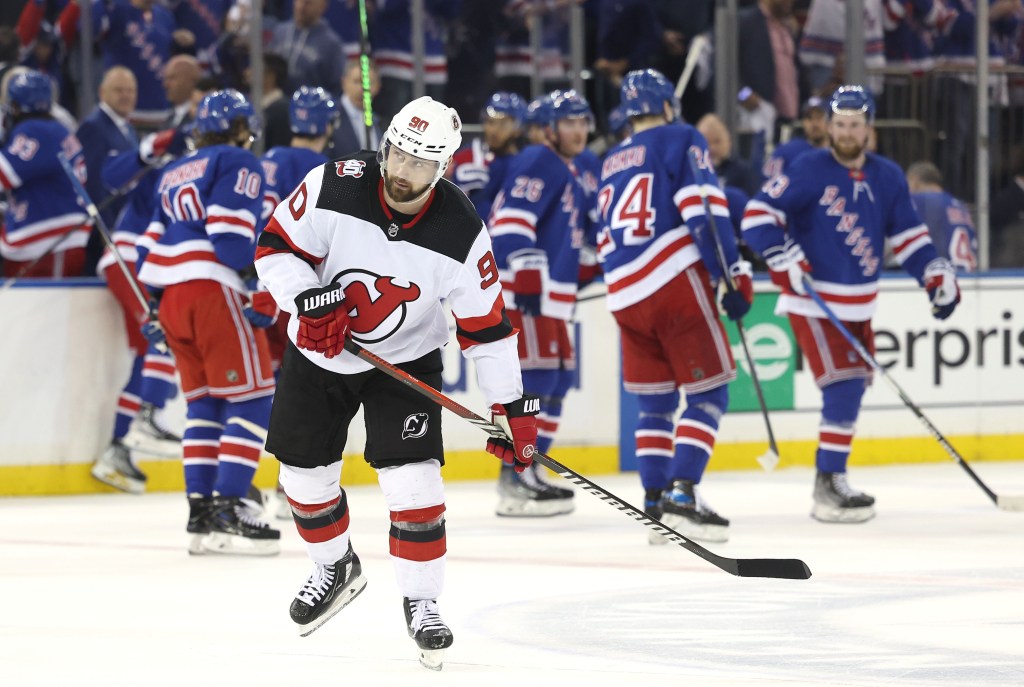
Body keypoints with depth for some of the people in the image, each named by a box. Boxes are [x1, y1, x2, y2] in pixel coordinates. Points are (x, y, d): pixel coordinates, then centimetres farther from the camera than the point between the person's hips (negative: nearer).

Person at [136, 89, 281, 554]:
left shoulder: (173, 175, 25)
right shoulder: (238, 164, 0)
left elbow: (150, 246, 21)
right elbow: (232, 235, -13)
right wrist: (263, 298, -12)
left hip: (171, 297, 8)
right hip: (214, 289, -8)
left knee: (204, 402, 13)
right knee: (252, 398, -7)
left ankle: (201, 513, 8)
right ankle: (226, 511, -16)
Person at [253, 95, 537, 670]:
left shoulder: (462, 234, -22)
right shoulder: (334, 189, -23)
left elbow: (488, 325, -14)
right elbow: (275, 247, -12)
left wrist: (513, 407, -14)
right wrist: (308, 299, -29)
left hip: (405, 359, -2)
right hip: (318, 353, 2)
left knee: (413, 482, -15)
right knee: (305, 475, 11)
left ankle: (422, 601, 4)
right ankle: (337, 567, 40)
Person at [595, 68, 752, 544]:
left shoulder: (611, 164, 24)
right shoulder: (681, 139, 3)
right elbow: (703, 207, -11)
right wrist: (734, 273, -12)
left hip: (623, 294, 6)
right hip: (676, 282, -6)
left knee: (653, 400, 14)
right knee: (708, 392, -2)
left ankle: (654, 503, 8)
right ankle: (683, 493, -15)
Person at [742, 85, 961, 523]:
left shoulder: (887, 178, 6)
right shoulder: (809, 171, -12)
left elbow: (907, 235, 13)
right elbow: (758, 215, -15)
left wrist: (937, 275, 2)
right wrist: (786, 260, -26)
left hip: (857, 306, 7)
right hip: (813, 302, -7)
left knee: (854, 385, 15)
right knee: (843, 384, -17)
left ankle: (832, 473, 31)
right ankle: (828, 486, -15)